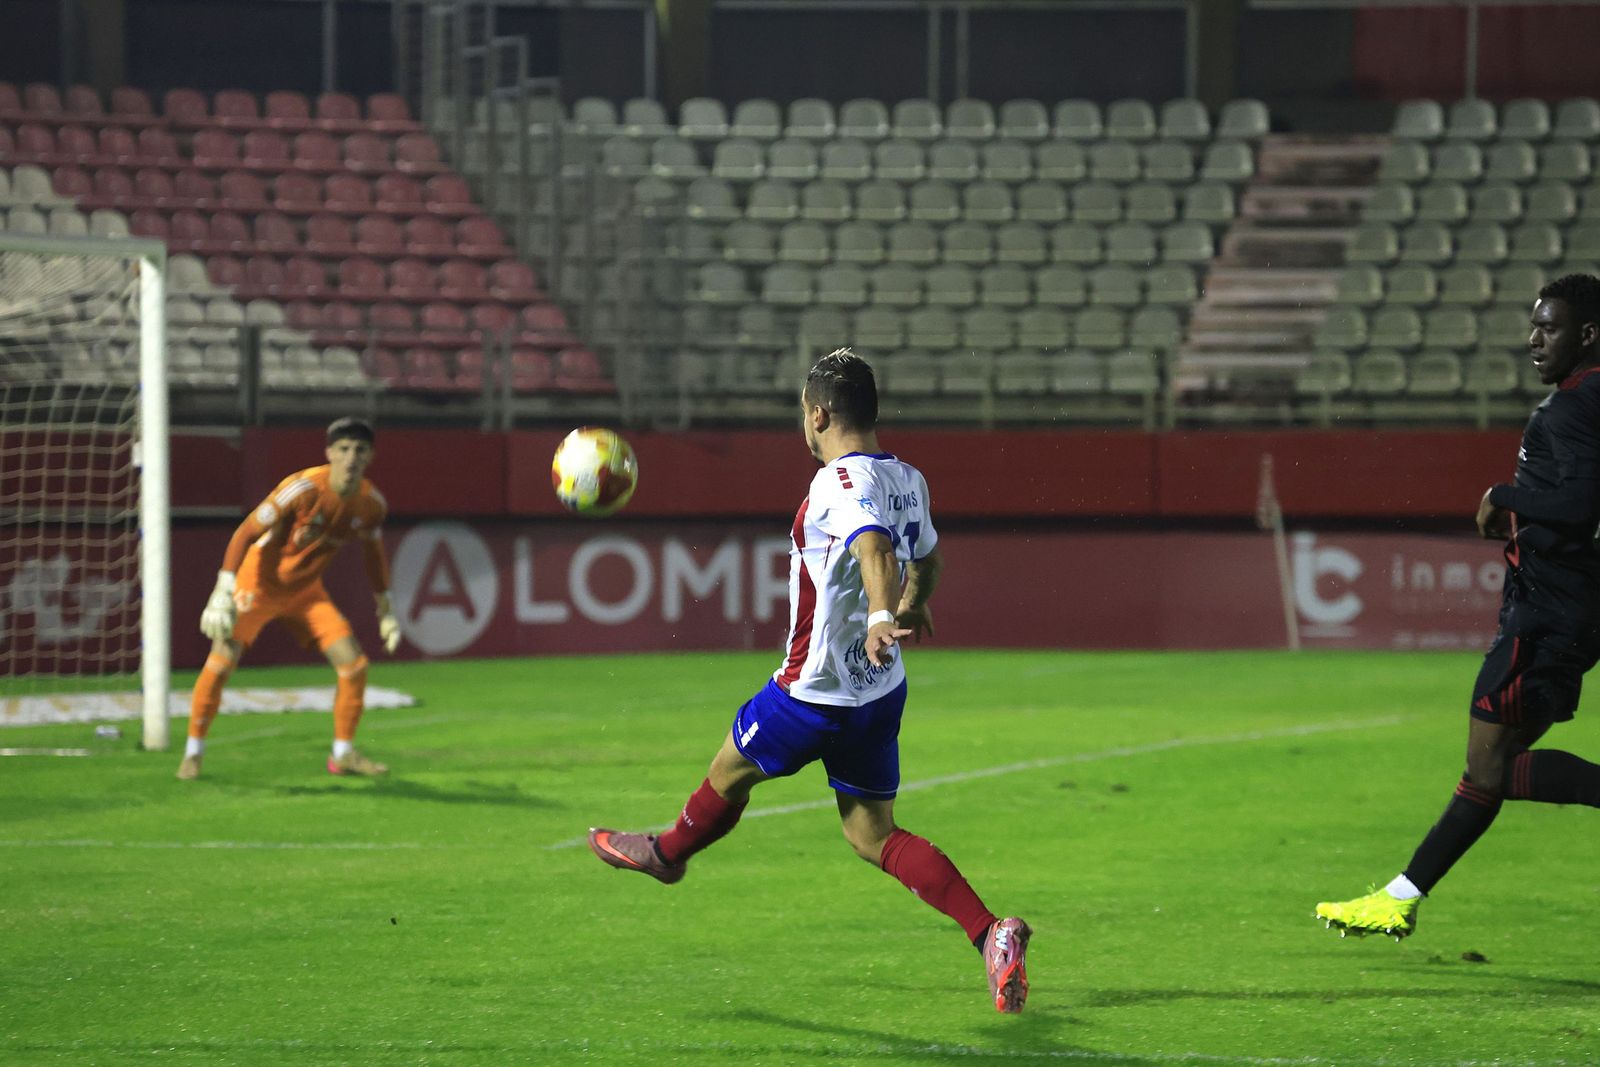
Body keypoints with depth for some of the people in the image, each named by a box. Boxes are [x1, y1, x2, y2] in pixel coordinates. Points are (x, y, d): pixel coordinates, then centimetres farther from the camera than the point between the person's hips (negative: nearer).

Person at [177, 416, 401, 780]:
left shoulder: (371, 503, -9)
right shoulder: (302, 488, -27)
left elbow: (374, 553, 11)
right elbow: (246, 532, -24)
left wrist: (385, 610, 13)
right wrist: (223, 592, -29)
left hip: (306, 592, 5)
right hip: (260, 583, -5)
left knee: (354, 664, -6)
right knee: (221, 661, -16)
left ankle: (343, 754, 10)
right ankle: (193, 752, 1)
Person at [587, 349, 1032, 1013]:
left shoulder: (842, 482, -21)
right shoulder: (907, 479, 6)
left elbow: (875, 548, -41)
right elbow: (924, 558, 25)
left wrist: (881, 619, -57)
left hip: (815, 693, -8)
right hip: (882, 691, 8)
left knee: (730, 770, 21)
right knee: (874, 837, 9)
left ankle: (669, 853, 47)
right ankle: (989, 933, -8)